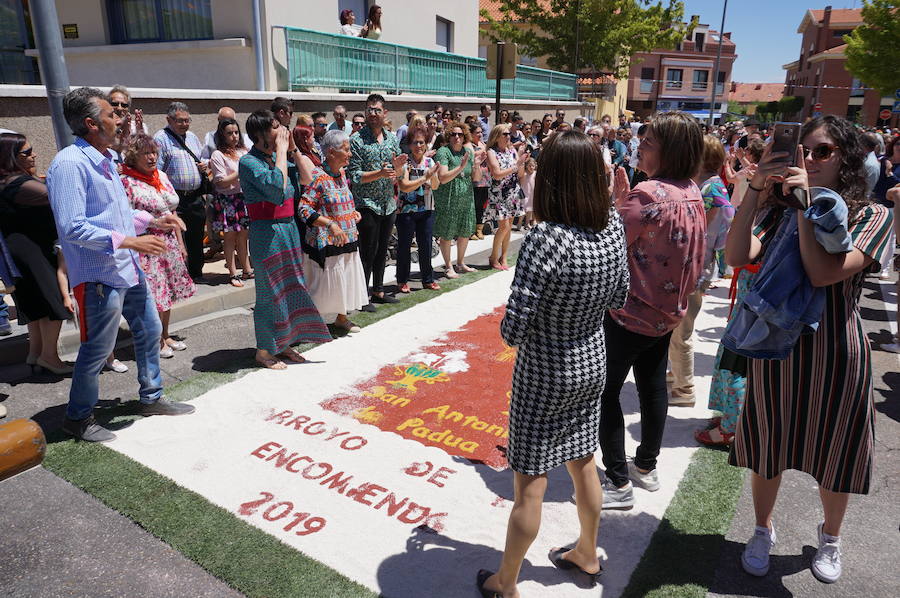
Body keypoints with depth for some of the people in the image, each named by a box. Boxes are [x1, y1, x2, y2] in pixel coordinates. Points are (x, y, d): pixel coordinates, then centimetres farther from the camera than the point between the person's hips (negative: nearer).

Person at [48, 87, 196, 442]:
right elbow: (72, 227, -24)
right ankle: (77, 418, 25)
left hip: (129, 268, 9)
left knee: (149, 331, 18)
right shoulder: (70, 164, -18)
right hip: (98, 275, -9)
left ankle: (151, 398, 35)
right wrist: (128, 241, -25)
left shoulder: (105, 159, 12)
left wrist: (153, 221, 8)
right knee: (97, 349, 3)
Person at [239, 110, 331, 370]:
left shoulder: (274, 157, 11)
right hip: (267, 232, -8)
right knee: (270, 291, 1)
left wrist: (292, 148, 3)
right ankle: (264, 351, 16)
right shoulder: (249, 161, -13)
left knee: (290, 287, 14)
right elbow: (277, 188, -28)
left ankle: (283, 344, 28)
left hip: (289, 228, 8)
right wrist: (282, 150, -19)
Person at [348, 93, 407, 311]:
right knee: (368, 252, -2)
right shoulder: (357, 140, -8)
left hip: (388, 205, 6)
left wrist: (397, 168, -10)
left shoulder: (392, 139, 9)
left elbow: (395, 176, 13)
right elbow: (354, 176, -13)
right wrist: (380, 173, -23)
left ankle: (378, 291, 26)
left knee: (382, 251, 14)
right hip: (367, 204, -6)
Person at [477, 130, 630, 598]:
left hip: (545, 375, -6)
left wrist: (512, 328, -6)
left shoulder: (545, 240, -29)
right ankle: (587, 554, 48)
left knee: (530, 484, 9)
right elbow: (619, 299, 5)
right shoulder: (613, 226, -9)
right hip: (593, 363, 7)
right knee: (583, 462, 25)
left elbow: (512, 331, -27)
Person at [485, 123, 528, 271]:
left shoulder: (512, 150, 8)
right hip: (498, 194, -5)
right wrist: (516, 165, -18)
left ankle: (503, 258, 17)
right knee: (504, 226, -10)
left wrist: (522, 162, -9)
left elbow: (520, 175, 9)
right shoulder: (492, 152, -7)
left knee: (509, 226, 7)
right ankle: (493, 257, 5)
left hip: (513, 193, 5)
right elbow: (497, 175, -18)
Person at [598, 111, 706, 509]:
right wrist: (624, 198, 7)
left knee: (605, 390, 2)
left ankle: (618, 483, 9)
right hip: (667, 311, 9)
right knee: (653, 386, 19)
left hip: (631, 313, -9)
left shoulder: (649, 193, -22)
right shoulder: (692, 194, 4)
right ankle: (647, 466, 35)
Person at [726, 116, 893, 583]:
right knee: (767, 448, 15)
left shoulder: (872, 216, -6)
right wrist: (755, 189, -20)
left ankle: (829, 537, 45)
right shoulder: (783, 211, 0)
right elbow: (737, 257, -17)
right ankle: (763, 531, 40)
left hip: (835, 352, -1)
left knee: (833, 455, 16)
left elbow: (824, 274, -23)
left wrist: (807, 204, -22)